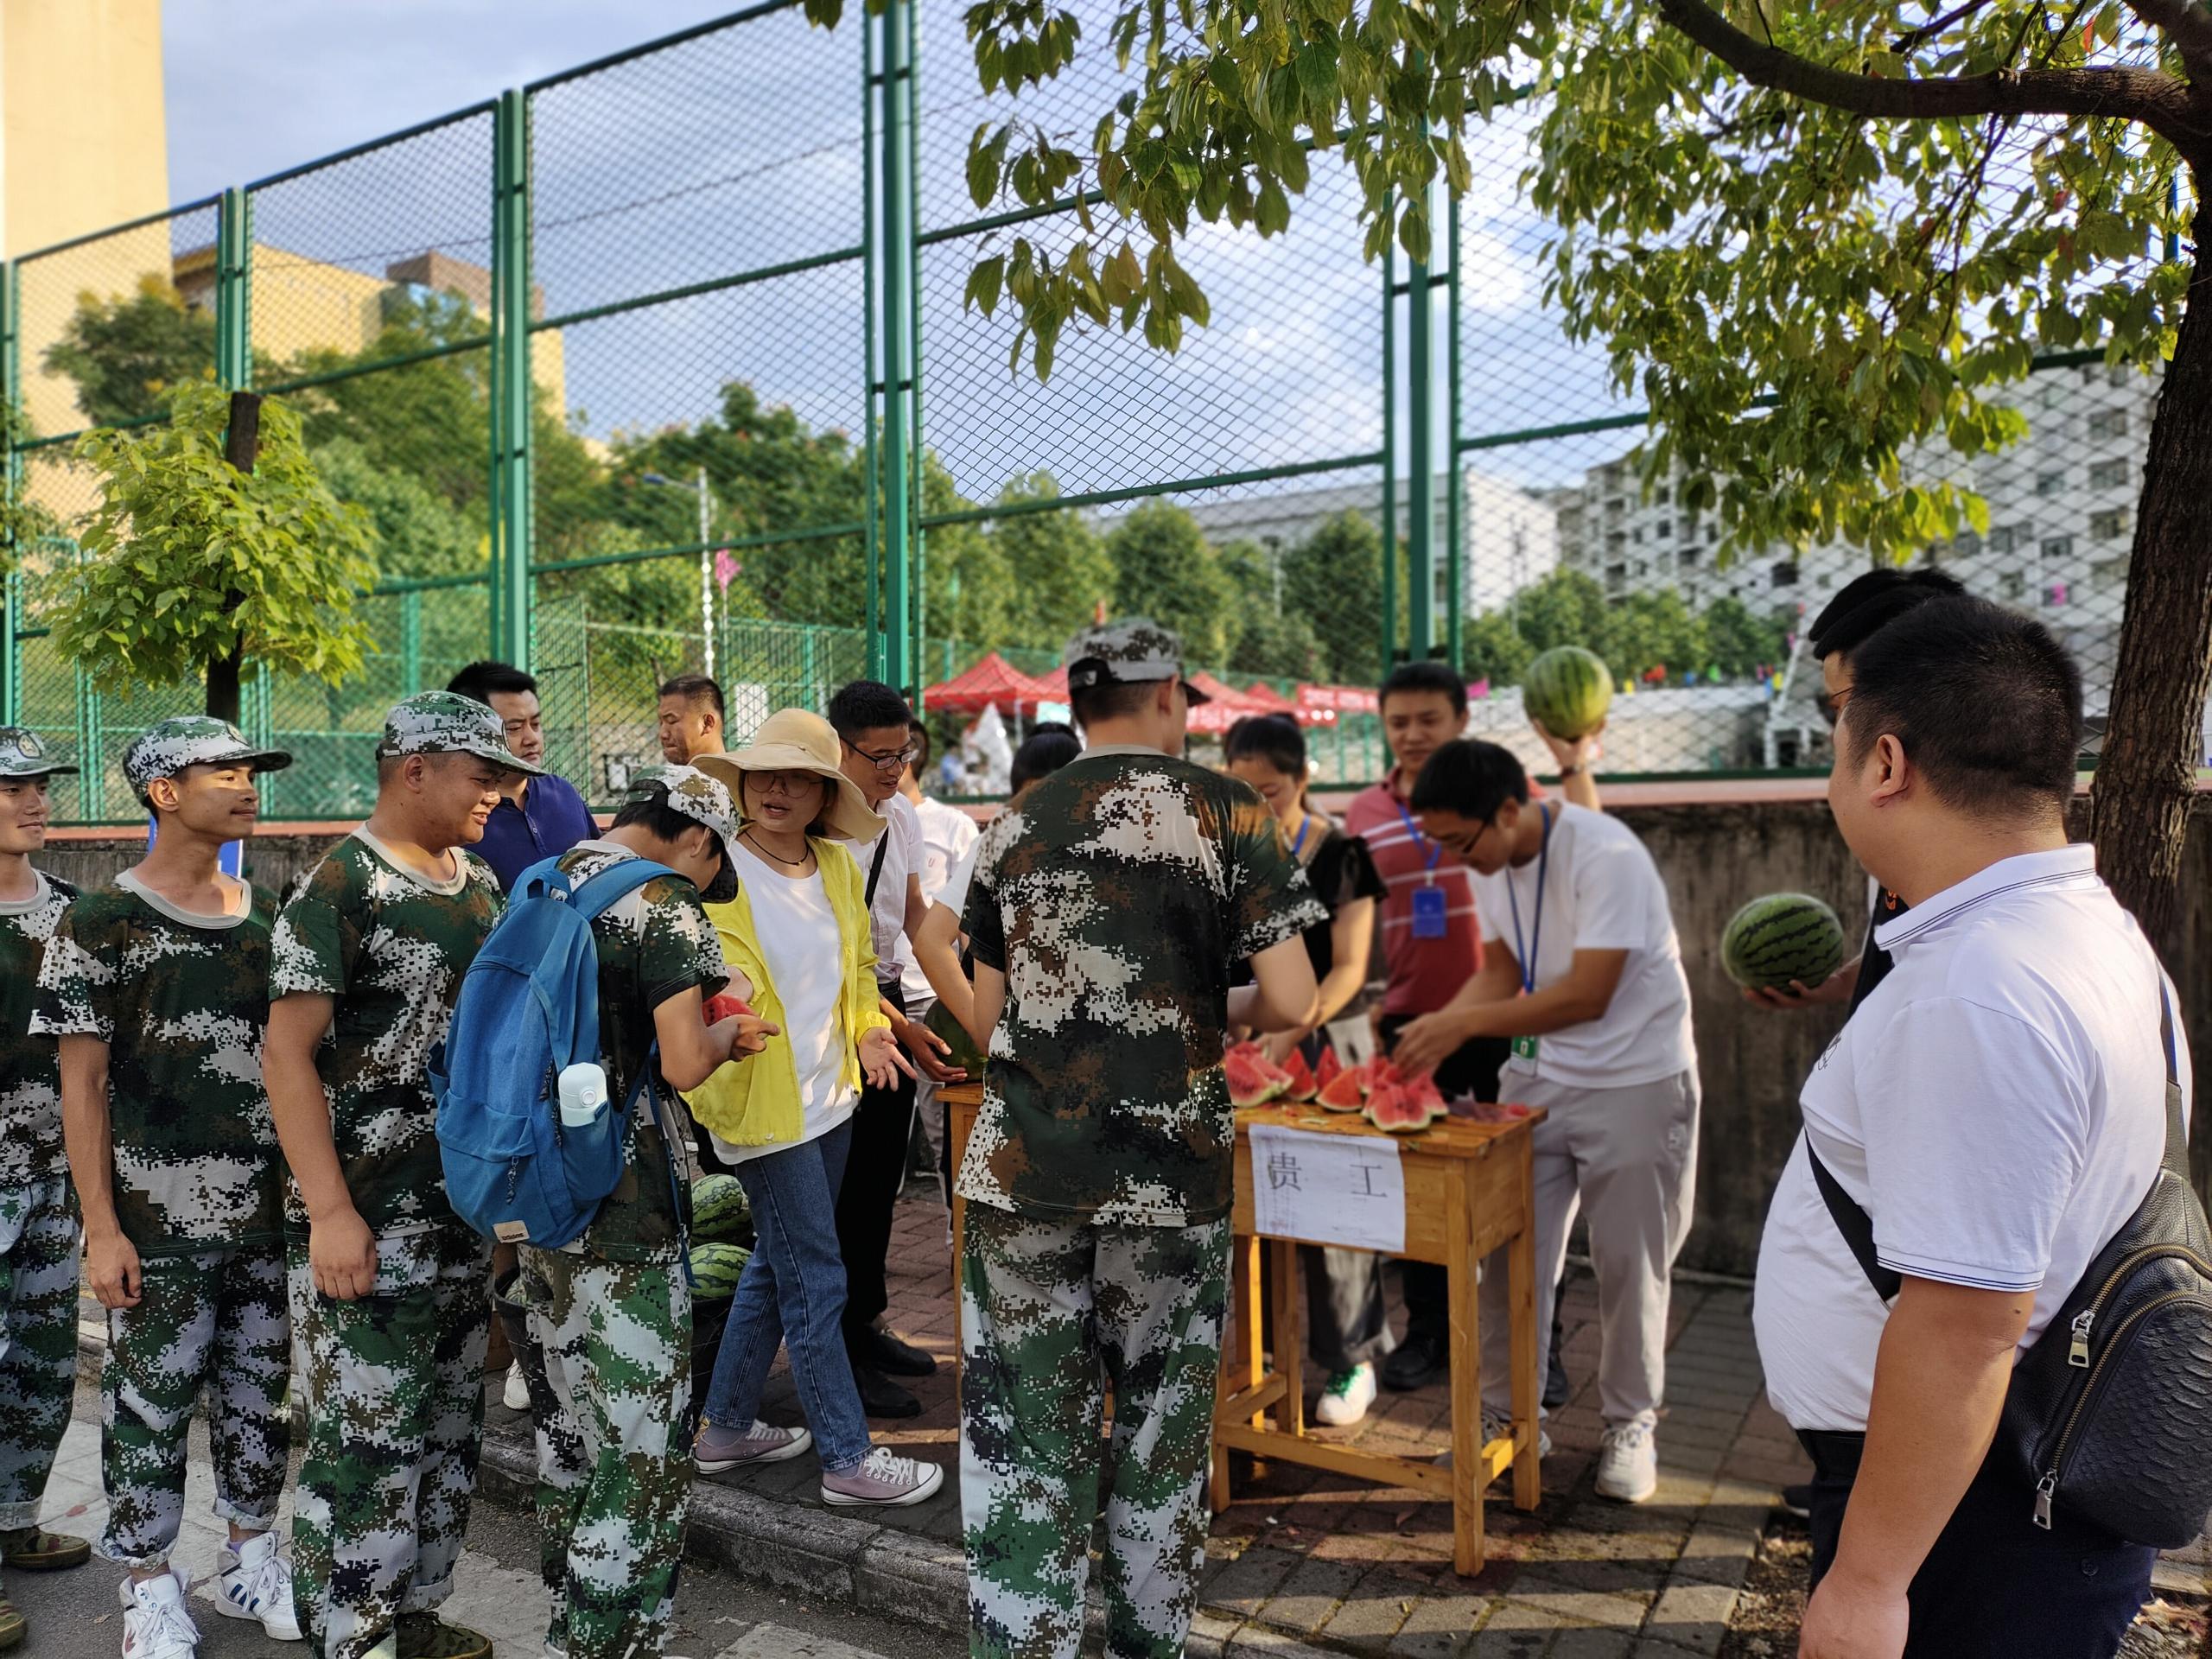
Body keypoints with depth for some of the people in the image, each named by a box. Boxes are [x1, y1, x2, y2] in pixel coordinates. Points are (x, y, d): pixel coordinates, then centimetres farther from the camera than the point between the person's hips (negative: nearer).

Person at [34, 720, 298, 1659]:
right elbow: (81, 1085, -7)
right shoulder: (102, 924, -7)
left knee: (260, 1392, 14)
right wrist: (101, 1228, -11)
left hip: (272, 1213, 5)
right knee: (151, 1405, 7)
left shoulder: (267, 915, 7)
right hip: (160, 1222, -4)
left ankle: (250, 1560, 31)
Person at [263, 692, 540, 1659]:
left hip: (468, 1214, 8)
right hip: (369, 1225, -8)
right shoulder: (339, 888, -12)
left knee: (450, 1431, 17)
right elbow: (287, 1052, -15)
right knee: (366, 1444, -2)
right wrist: (330, 1214, -20)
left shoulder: (480, 883, 10)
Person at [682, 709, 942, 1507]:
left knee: (776, 1265, 18)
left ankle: (726, 1428, 34)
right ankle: (847, 1458, 12)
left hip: (830, 1098, 7)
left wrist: (867, 1029, 3)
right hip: (763, 1108, -7)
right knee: (817, 1280, -1)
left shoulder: (839, 866, 6)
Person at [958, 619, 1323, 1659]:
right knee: (1161, 1438, 16)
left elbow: (987, 1017, 10)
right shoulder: (1227, 814, -4)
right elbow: (1291, 1002, -11)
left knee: (1025, 1442, 11)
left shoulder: (1012, 829, 6)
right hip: (1170, 1180, -2)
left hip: (1021, 1175, 2)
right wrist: (1224, 1012, 10)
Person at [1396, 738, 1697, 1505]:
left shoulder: (1607, 857, -25)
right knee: (1512, 1254, 6)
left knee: (1628, 1265, 7)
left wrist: (1466, 1023, -27)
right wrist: (1438, 1027, -10)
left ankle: (1630, 1426, 26)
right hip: (1538, 1080, 6)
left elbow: (1588, 994, -27)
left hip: (1633, 1081, -6)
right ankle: (1508, 1414, 22)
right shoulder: (1490, 862, -1)